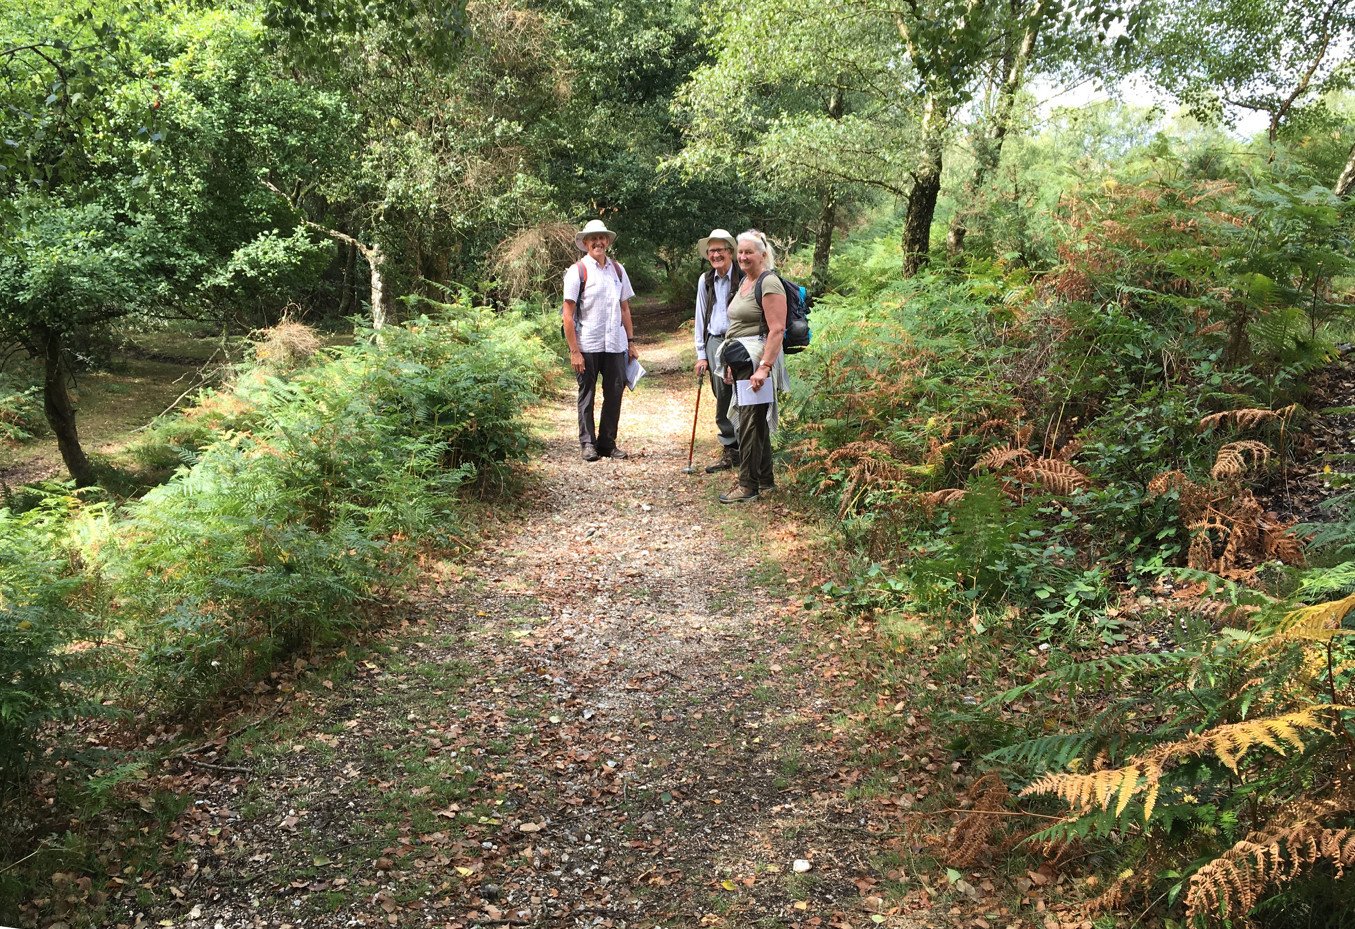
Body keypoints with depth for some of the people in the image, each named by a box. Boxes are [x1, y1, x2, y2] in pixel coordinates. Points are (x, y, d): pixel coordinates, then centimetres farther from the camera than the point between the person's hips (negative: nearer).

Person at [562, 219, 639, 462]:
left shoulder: (617, 269, 11)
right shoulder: (577, 271, -4)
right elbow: (568, 315, -7)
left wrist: (631, 341, 11)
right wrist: (574, 351, -11)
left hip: (615, 345, 4)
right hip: (587, 346, -4)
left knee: (614, 394, 7)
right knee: (587, 395, 7)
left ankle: (608, 443, 19)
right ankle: (587, 443, 18)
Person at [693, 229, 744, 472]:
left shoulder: (743, 278, -5)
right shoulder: (705, 281, 10)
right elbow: (701, 319, 13)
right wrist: (701, 354, 9)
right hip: (714, 343, 5)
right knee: (722, 400, 7)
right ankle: (729, 451, 15)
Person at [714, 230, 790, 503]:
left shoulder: (769, 283, -12)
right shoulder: (743, 282, 17)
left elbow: (777, 330, -19)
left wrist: (763, 367, -25)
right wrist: (730, 363, 18)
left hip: (757, 360, -9)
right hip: (740, 360, 9)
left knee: (751, 420, -8)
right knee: (756, 420, 13)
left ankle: (748, 485, -3)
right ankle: (765, 480, 21)